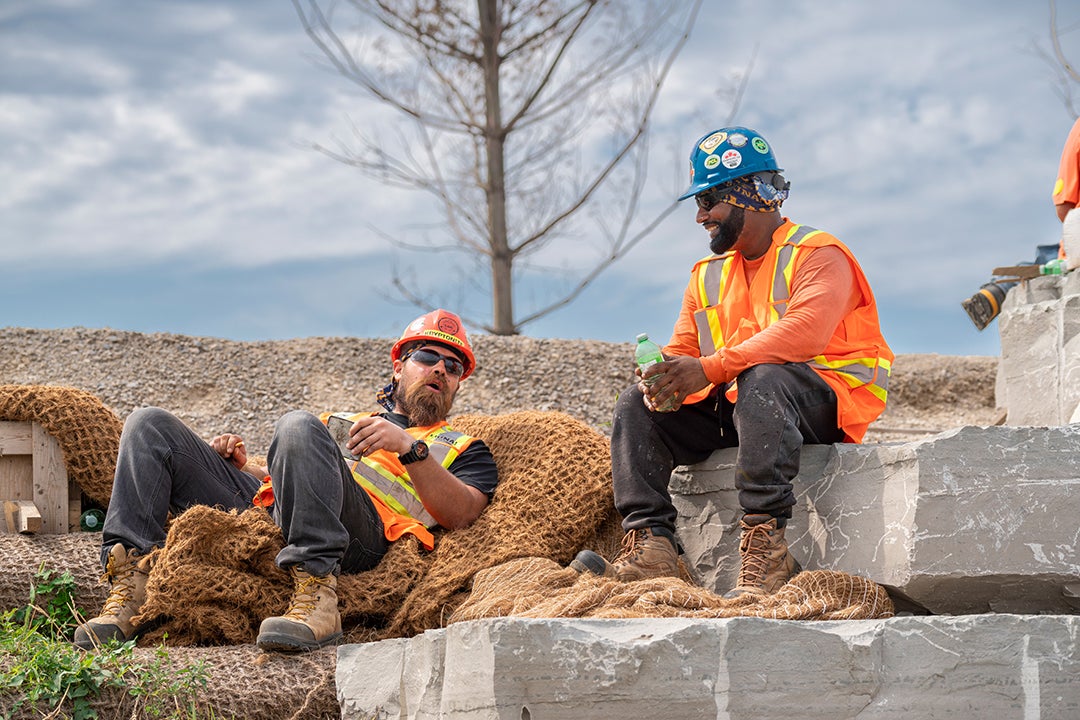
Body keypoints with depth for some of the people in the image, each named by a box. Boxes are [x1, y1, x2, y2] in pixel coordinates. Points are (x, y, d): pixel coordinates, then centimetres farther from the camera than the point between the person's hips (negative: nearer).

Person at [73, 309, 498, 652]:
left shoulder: (463, 450, 27)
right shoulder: (341, 419, 43)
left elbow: (458, 513, 4)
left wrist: (409, 447, -11)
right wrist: (239, 466, 13)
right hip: (263, 504, 6)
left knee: (298, 426, -35)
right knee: (150, 425, -4)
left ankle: (315, 599, -46)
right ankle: (131, 587, -21)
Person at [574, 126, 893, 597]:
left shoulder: (817, 255, -7)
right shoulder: (709, 276, 19)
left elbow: (805, 331, -25)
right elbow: (682, 351, 15)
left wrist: (710, 368, -32)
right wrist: (665, 378, -13)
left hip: (823, 399, -7)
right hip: (731, 404, 7)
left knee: (763, 378, -39)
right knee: (635, 405, -9)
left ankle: (765, 545, -46)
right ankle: (650, 547, -24)